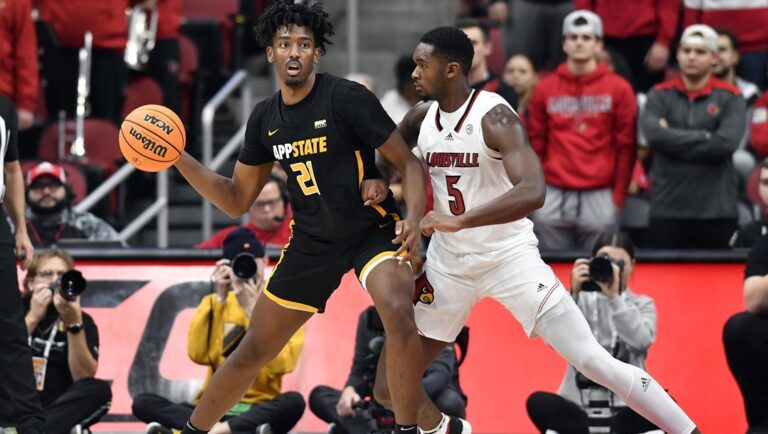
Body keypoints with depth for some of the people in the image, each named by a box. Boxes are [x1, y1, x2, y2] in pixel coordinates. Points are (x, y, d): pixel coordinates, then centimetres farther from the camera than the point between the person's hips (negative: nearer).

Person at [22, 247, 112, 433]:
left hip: (58, 410, 1)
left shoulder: (82, 321, 5)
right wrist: (32, 318, -17)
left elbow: (84, 378, -10)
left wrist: (74, 324, -20)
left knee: (99, 390, -26)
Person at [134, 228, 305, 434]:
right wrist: (219, 299, -8)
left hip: (260, 409, -3)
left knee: (293, 402, -35)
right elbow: (198, 354, -5)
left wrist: (251, 309, -14)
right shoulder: (216, 303, 12)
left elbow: (280, 364, -13)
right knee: (142, 403, -21)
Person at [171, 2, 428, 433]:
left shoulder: (347, 98, -16)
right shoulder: (265, 118, 2)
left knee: (399, 312, -35)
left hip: (373, 231, -5)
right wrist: (179, 159, -2)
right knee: (252, 353, 10)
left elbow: (408, 162, -12)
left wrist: (414, 218, -30)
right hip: (312, 242, 5)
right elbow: (238, 200, 10)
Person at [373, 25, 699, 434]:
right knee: (390, 387, 4)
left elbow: (532, 192, -34)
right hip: (449, 262, 6)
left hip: (508, 256, -6)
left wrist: (458, 221, -41)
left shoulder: (493, 117, -19)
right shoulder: (421, 118, 0)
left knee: (592, 361, -13)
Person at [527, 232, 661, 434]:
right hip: (578, 411, 0)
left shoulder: (642, 304, 9)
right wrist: (573, 293, -20)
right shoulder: (582, 301, 8)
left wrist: (614, 297, -21)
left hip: (626, 413, 0)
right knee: (538, 403, -30)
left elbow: (641, 341, -13)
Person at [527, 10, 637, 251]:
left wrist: (618, 197, -2)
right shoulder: (545, 89, 11)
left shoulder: (618, 89, 5)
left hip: (600, 199, -2)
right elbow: (535, 145, 11)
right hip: (552, 199, 2)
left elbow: (626, 147, 3)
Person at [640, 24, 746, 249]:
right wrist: (704, 137, -9)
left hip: (717, 211, -1)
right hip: (668, 210, 1)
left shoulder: (730, 98, 3)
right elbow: (654, 135, -9)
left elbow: (726, 143, -11)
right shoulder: (660, 95, 8)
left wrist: (675, 140, -6)